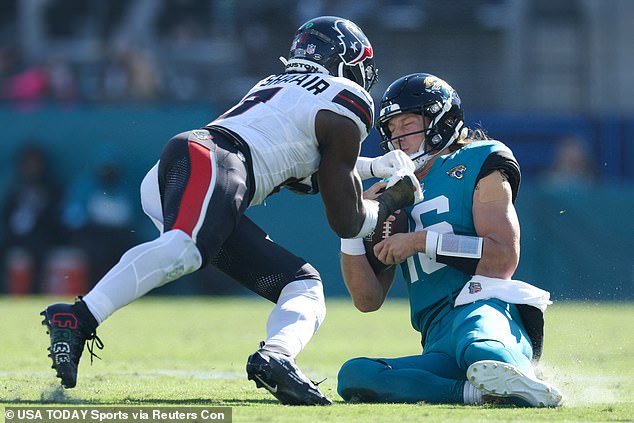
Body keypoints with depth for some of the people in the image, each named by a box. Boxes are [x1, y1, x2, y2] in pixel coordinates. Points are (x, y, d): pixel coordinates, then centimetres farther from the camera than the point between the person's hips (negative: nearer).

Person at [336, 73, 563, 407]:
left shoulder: (479, 166, 11)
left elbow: (504, 259, -5)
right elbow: (369, 300, 20)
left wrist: (420, 241, -6)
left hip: (487, 308, -6)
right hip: (439, 349, 6)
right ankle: (480, 392, -37)